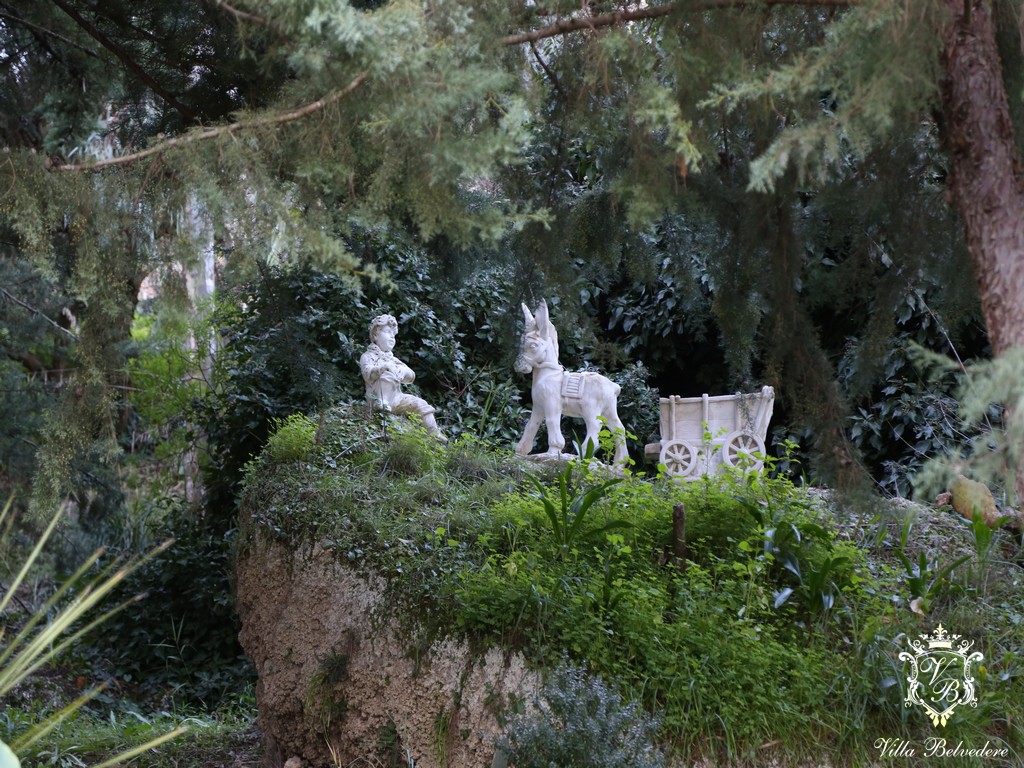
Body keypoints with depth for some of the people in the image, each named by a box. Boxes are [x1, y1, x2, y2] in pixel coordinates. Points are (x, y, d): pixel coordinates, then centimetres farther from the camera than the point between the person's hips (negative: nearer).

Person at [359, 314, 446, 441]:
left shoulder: (392, 359, 26)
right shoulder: (367, 356, 5)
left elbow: (411, 376, 14)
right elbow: (368, 373, -18)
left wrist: (403, 373, -9)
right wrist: (384, 367, -32)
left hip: (397, 398, 7)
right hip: (378, 397, -7)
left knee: (420, 404, -3)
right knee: (388, 376, -31)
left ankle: (434, 433, -4)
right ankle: (383, 404, -45)